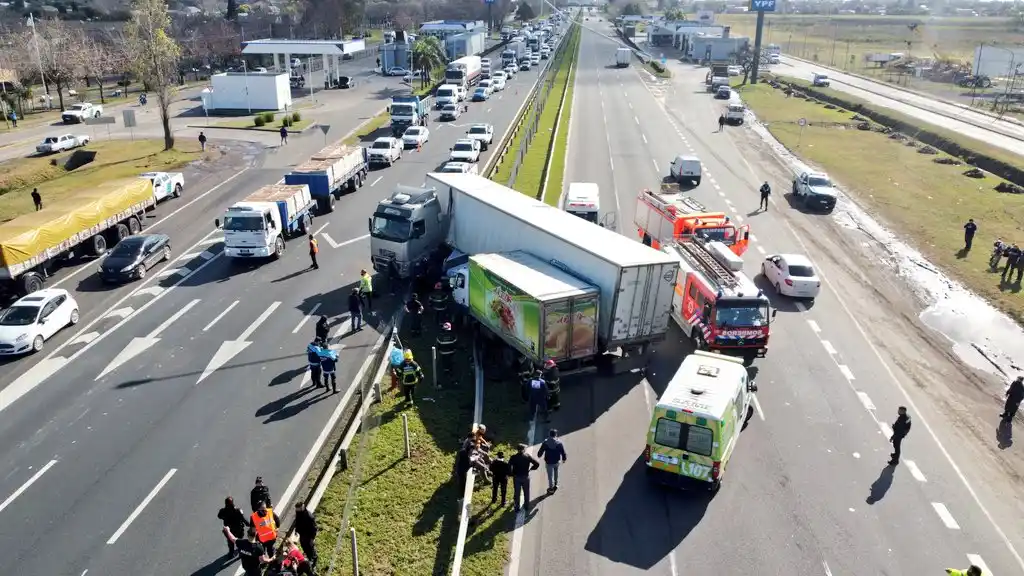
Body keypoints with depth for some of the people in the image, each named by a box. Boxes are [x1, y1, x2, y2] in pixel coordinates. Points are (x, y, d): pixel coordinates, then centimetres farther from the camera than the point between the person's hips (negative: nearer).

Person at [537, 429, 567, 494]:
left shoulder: (545, 442, -14)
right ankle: (555, 484, 37)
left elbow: (541, 451, -6)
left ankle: (551, 489, 23)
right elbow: (563, 452, -8)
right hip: (557, 461, 2)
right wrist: (564, 459, 11)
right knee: (556, 472, 30)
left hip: (548, 462, -2)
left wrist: (539, 455, 16)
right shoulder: (559, 443, -13)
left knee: (550, 475, 11)